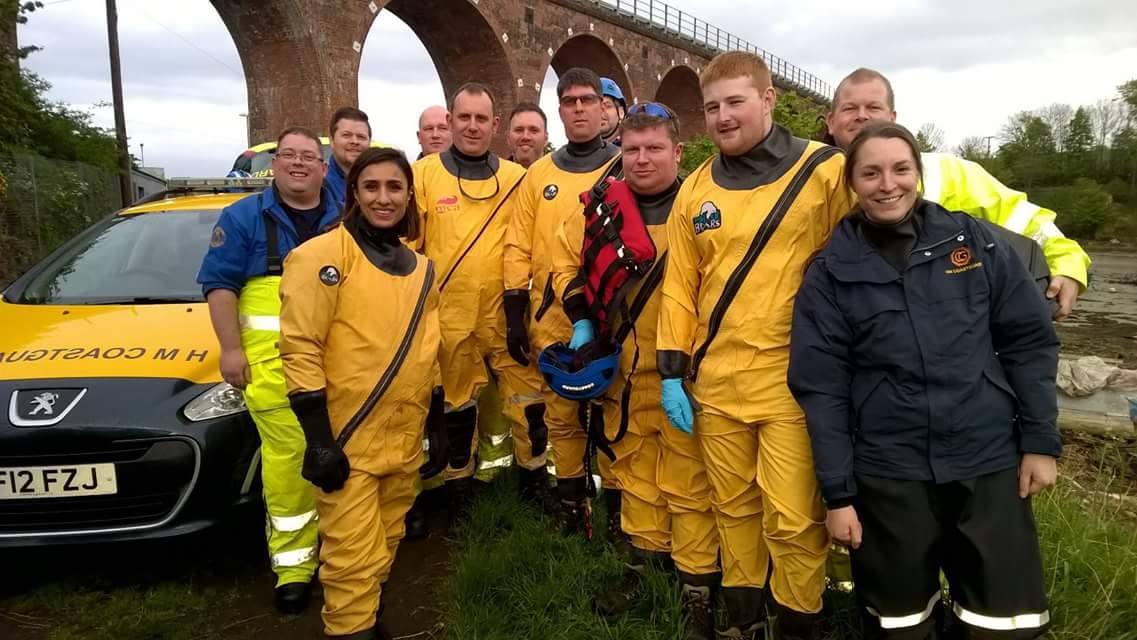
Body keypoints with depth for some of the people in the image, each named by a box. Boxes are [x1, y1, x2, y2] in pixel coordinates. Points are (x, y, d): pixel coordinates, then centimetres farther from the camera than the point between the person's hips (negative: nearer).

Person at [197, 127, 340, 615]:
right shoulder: (244, 216, 6)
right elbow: (219, 283, 3)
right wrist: (231, 348, -5)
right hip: (273, 361, -2)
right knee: (288, 457, -6)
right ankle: (293, 561, 3)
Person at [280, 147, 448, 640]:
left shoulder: (421, 269, 12)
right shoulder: (324, 255, -8)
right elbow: (300, 349, -13)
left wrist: (438, 429, 15)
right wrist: (318, 440, -18)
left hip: (404, 441, 6)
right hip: (347, 441, -6)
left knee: (382, 551, 18)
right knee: (355, 562, -3)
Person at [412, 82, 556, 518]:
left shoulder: (516, 178, 4)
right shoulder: (424, 174, 0)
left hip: (506, 312, 1)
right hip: (449, 316, -1)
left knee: (527, 398, 6)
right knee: (456, 405, 13)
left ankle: (535, 481, 28)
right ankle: (458, 493, 30)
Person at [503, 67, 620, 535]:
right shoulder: (538, 174, 9)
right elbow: (519, 248, 7)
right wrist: (515, 314, 1)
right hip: (551, 318, 3)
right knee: (561, 416, 12)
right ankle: (571, 503, 28)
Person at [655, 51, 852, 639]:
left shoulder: (827, 172, -4)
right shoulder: (695, 188, 8)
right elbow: (679, 284, 10)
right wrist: (672, 370, 6)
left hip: (792, 378, -4)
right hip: (716, 381, 4)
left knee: (792, 518, 1)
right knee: (733, 507, 16)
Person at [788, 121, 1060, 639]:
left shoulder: (976, 241, 1)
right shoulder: (830, 272, -3)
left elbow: (1028, 341, 6)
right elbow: (821, 386, -4)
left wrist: (1041, 440, 1)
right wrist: (837, 493, -5)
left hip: (989, 463, 1)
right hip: (887, 474, -1)